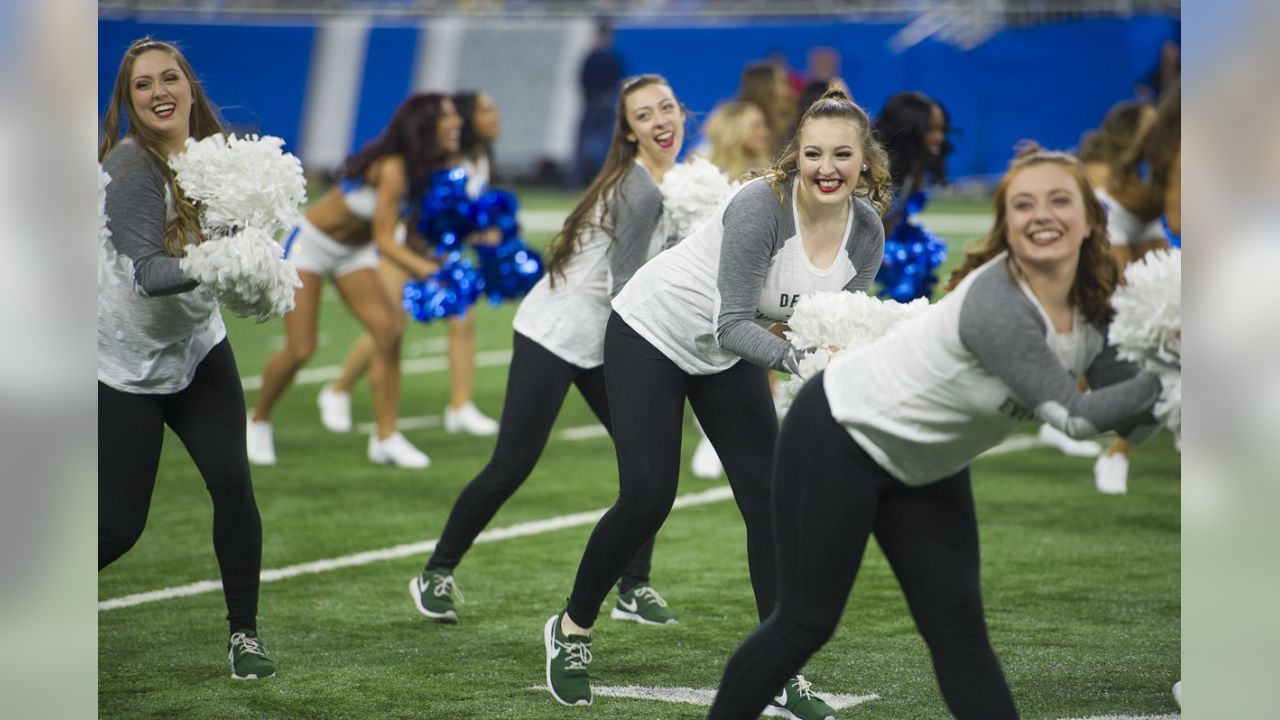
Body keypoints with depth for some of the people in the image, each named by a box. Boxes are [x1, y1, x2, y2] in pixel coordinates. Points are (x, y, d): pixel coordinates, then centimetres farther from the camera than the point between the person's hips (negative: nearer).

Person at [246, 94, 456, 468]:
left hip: (353, 253, 7)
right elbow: (384, 240, -36)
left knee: (389, 331, -10)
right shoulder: (392, 168, -32)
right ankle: (258, 421, 17)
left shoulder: (426, 171, -8)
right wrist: (427, 269, -47)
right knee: (300, 349, -8)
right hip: (310, 244, -7)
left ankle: (385, 438, -6)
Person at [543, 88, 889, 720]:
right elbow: (731, 325, -34)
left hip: (727, 357, 6)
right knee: (646, 499, -9)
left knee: (770, 499, -4)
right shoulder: (761, 205, -33)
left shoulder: (866, 233, -15)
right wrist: (797, 357, -48)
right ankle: (571, 630, 15)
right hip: (653, 332, -6)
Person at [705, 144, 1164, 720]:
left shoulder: (1096, 310, -10)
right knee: (806, 622, 0)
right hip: (840, 436, -7)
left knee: (961, 637, 3)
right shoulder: (996, 304, -34)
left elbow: (1131, 417, -12)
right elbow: (1075, 416, -35)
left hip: (927, 466, 7)